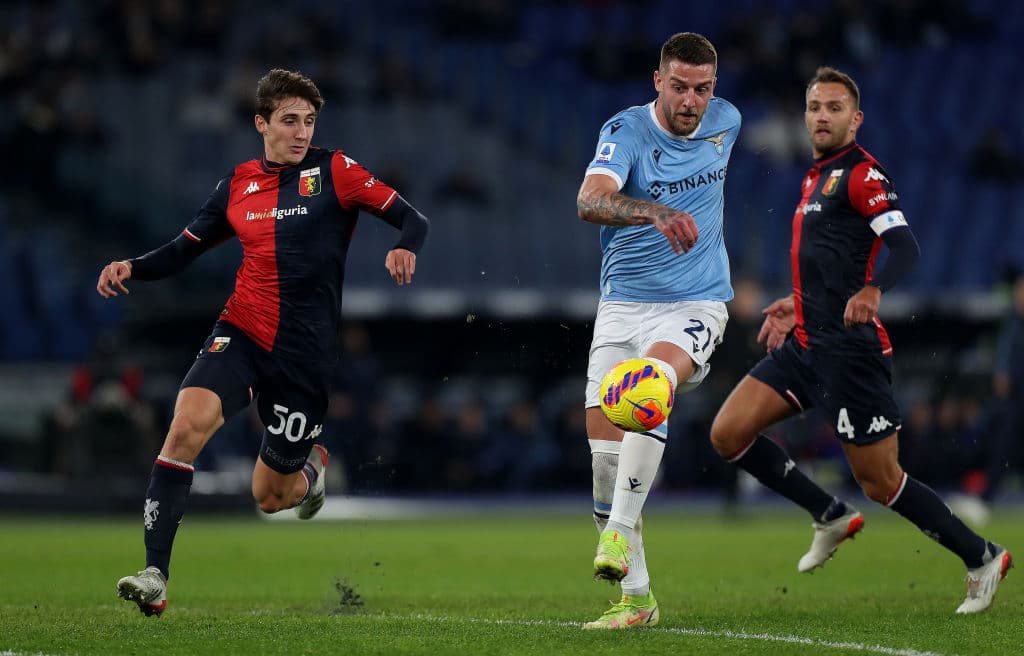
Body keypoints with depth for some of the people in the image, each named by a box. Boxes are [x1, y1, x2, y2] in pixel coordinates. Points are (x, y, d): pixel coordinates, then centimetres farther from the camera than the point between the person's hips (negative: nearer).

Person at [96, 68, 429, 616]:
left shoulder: (333, 171, -2)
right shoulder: (238, 184, 7)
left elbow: (412, 220, -5)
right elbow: (183, 250, 16)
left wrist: (405, 249, -28)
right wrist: (132, 268, -3)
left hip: (306, 353, -2)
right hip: (241, 333, 2)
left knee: (269, 497, 6)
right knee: (188, 422, -28)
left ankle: (310, 466, 46)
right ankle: (155, 576, -28)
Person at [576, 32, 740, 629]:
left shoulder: (726, 121, 1)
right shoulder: (627, 130, -11)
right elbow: (590, 200, -32)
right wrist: (657, 211, -48)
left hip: (696, 304, 0)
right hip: (623, 304, 0)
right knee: (603, 444, -6)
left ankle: (620, 530, -36)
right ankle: (635, 596, 6)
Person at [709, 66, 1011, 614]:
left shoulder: (860, 173, -10)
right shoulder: (818, 179, 19)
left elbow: (906, 248, -24)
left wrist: (872, 292, -43)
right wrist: (798, 304, 32)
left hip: (848, 348, -9)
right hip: (806, 343, 9)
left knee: (880, 483, -4)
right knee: (729, 433, -3)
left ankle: (981, 558, 13)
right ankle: (832, 517, 10)